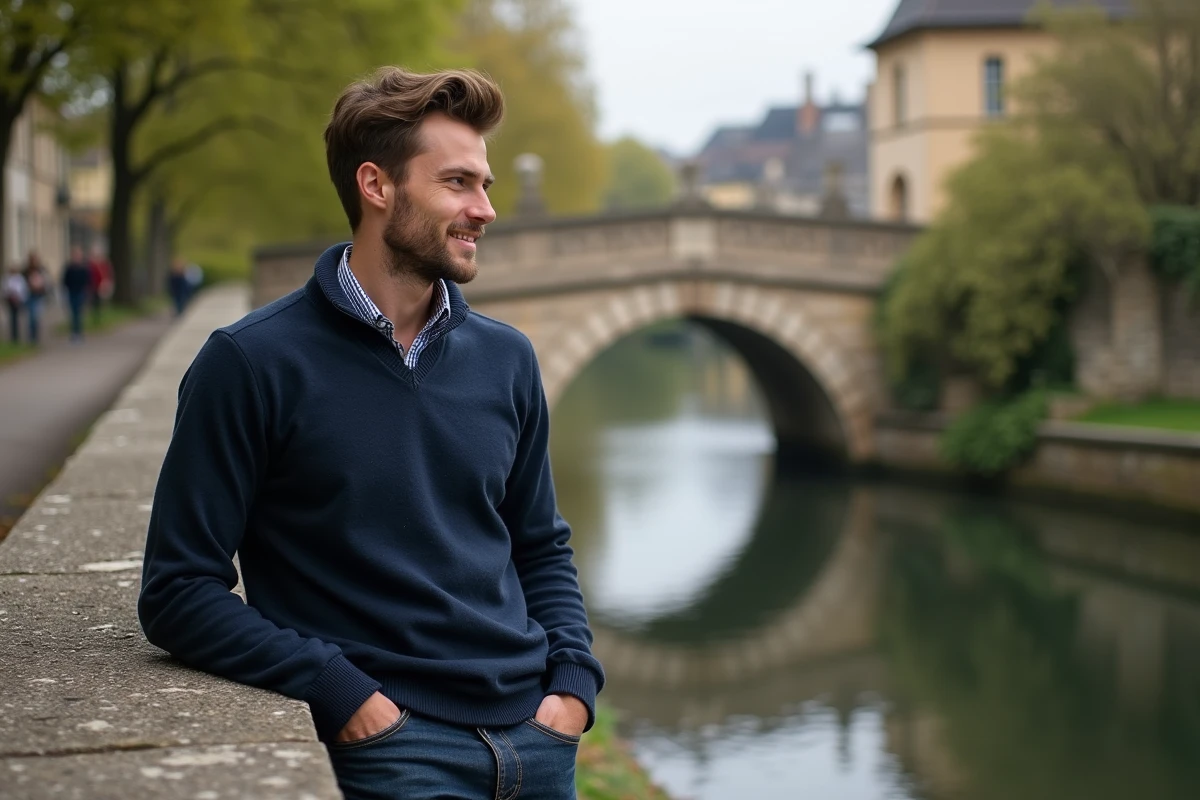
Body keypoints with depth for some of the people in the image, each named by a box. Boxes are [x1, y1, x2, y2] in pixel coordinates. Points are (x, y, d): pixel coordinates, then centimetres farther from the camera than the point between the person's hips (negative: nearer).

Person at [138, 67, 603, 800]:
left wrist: (576, 681, 1)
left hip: (537, 737, 5)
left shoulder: (507, 358, 8)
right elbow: (178, 590, -7)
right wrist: (341, 692, -16)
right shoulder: (253, 363, -7)